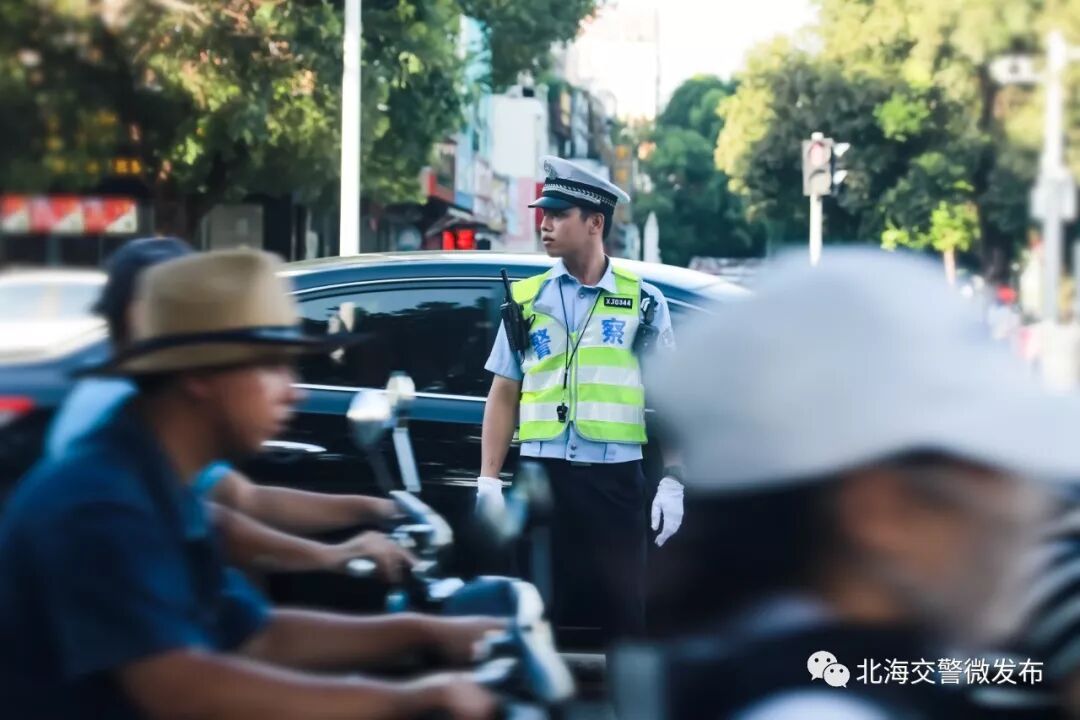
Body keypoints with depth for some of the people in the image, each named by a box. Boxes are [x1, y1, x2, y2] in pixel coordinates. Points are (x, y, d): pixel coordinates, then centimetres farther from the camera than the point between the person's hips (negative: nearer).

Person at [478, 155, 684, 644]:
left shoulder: (642, 301, 5)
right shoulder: (527, 299, 9)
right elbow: (504, 394, 10)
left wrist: (672, 481, -4)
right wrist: (488, 478, 2)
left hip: (616, 477, -1)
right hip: (542, 474, 2)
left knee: (625, 609, 0)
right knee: (541, 606, 5)